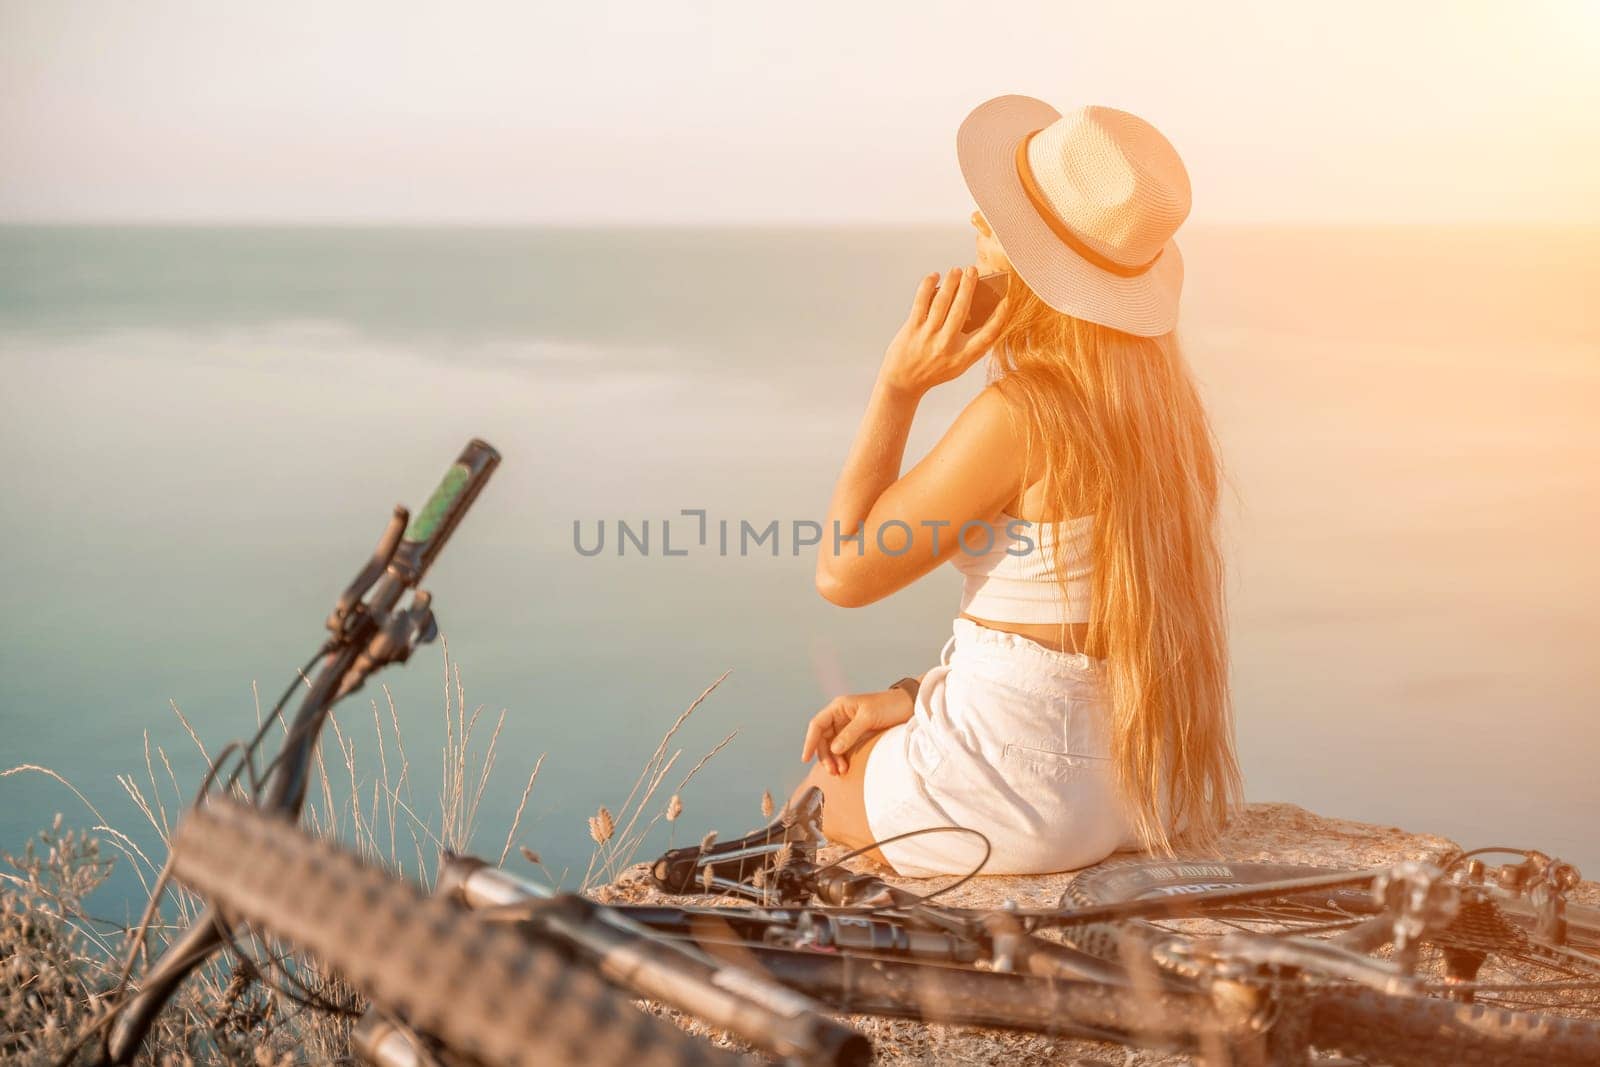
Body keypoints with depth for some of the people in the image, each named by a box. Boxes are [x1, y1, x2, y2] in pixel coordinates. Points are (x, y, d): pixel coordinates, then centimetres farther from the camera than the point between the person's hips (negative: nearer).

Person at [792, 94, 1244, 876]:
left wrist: (896, 388, -16)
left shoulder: (1018, 415, -24)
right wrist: (920, 697, 10)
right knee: (854, 754, 31)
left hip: (1028, 778, -7)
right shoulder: (1156, 394, 1)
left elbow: (842, 573, -13)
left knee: (816, 795, 24)